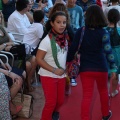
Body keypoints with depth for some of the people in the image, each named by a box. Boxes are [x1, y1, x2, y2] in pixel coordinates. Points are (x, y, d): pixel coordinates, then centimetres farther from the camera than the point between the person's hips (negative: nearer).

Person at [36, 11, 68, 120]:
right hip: (48, 76, -6)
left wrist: (65, 69, 3)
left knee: (60, 100, 16)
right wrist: (54, 70, -21)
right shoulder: (47, 40, -19)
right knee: (51, 102, -1)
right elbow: (39, 59, -19)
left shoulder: (64, 39, 0)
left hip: (61, 75, 6)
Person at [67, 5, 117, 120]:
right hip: (101, 68, 0)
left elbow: (73, 48, -4)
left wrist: (68, 61, 8)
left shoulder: (80, 31, -6)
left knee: (86, 96, 6)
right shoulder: (103, 33, -10)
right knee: (103, 91, 22)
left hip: (85, 68, 0)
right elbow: (108, 51, -14)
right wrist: (113, 68, -9)